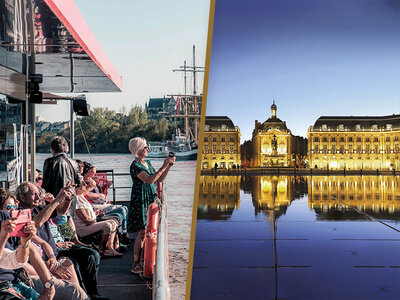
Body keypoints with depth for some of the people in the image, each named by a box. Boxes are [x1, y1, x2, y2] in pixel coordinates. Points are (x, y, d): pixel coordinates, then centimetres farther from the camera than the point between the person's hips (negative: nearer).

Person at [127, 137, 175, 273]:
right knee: (142, 233, -7)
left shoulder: (147, 163, 13)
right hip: (140, 202, -8)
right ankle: (135, 265, 1)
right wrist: (163, 166, -21)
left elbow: (160, 179, 14)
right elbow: (150, 180, -25)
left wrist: (169, 166, 3)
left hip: (150, 200, 8)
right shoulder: (135, 166, -14)